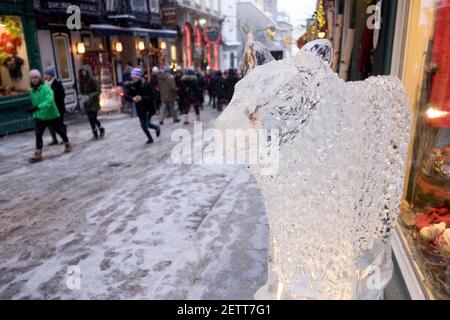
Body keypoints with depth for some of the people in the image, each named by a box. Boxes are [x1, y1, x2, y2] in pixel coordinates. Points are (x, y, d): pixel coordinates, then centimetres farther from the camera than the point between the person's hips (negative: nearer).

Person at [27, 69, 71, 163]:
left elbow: (49, 100, -33)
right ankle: (38, 155, -4)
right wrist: (34, 113, 21)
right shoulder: (32, 91, 1)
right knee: (38, 134, -7)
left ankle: (67, 145, 37)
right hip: (40, 116, 4)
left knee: (60, 131, 14)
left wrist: (37, 107, -43)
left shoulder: (46, 88, -19)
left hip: (52, 115, -4)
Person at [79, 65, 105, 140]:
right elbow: (81, 91, 15)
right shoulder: (82, 81, 7)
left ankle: (101, 129, 17)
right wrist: (83, 96, -4)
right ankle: (95, 135, 15)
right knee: (91, 120, 6)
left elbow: (98, 91, -13)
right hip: (86, 103, 5)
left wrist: (89, 96, -22)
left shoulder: (93, 80, -10)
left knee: (94, 119, -8)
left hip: (94, 103, -5)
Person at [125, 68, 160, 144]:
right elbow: (126, 96, -15)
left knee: (147, 124, -11)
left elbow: (151, 96, -20)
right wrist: (133, 98, -37)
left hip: (150, 107, -4)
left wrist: (142, 98, -36)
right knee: (143, 125, 10)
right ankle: (150, 138, 36)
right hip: (140, 108, 4)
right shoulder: (131, 86, -7)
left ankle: (157, 128, 24)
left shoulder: (146, 85, -16)